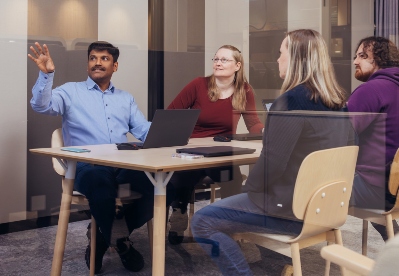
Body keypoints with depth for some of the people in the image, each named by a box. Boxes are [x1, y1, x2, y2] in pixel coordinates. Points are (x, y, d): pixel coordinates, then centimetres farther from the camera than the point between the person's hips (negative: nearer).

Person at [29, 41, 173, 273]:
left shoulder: (126, 98, 25)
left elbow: (144, 131, 15)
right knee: (101, 181, -42)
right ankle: (117, 240, -11)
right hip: (87, 166, -4)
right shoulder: (71, 91, 14)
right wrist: (46, 74, -20)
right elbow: (42, 106, -5)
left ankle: (106, 235, -3)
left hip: (124, 165, 4)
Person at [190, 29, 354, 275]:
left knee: (203, 222, -6)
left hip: (292, 209, -9)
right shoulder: (338, 102, 6)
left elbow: (272, 162, -22)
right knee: (229, 202, 29)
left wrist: (250, 187, -2)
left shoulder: (291, 100, -20)